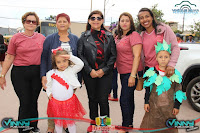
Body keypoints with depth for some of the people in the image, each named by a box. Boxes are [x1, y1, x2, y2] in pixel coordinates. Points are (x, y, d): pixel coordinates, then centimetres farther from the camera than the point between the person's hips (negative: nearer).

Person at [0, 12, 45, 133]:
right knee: (25, 102, -2)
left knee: (34, 102, 11)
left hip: (37, 73, 2)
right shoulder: (16, 38, 1)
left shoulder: (42, 38, 7)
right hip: (20, 73, -2)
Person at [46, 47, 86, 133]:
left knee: (70, 121, 9)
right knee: (58, 121, 15)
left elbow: (81, 64, -9)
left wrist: (70, 57, -12)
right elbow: (48, 85, 14)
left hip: (70, 101, -1)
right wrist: (49, 93, 1)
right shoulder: (51, 73, 4)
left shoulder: (71, 70, 0)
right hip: (56, 102, 1)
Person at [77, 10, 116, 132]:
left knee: (103, 99, -3)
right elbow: (80, 55, 1)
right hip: (89, 74, 1)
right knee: (92, 99, 11)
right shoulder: (84, 37, 6)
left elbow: (113, 55, 3)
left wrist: (104, 70, -8)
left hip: (105, 73, -1)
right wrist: (90, 70, -9)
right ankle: (93, 123, 27)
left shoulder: (109, 36, 6)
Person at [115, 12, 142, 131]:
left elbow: (137, 56, -17)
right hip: (122, 72, 8)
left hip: (130, 72, -8)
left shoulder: (134, 35, -11)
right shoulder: (118, 37, 14)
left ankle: (126, 126, 8)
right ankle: (130, 124, 29)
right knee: (129, 99, 16)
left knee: (124, 100, -6)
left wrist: (133, 75, -21)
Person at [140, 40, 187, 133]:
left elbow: (178, 91, 1)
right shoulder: (152, 72, -3)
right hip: (153, 105, 1)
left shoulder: (175, 73, -4)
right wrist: (146, 102, 2)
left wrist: (177, 106, 0)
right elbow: (148, 88, 3)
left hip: (169, 106, 0)